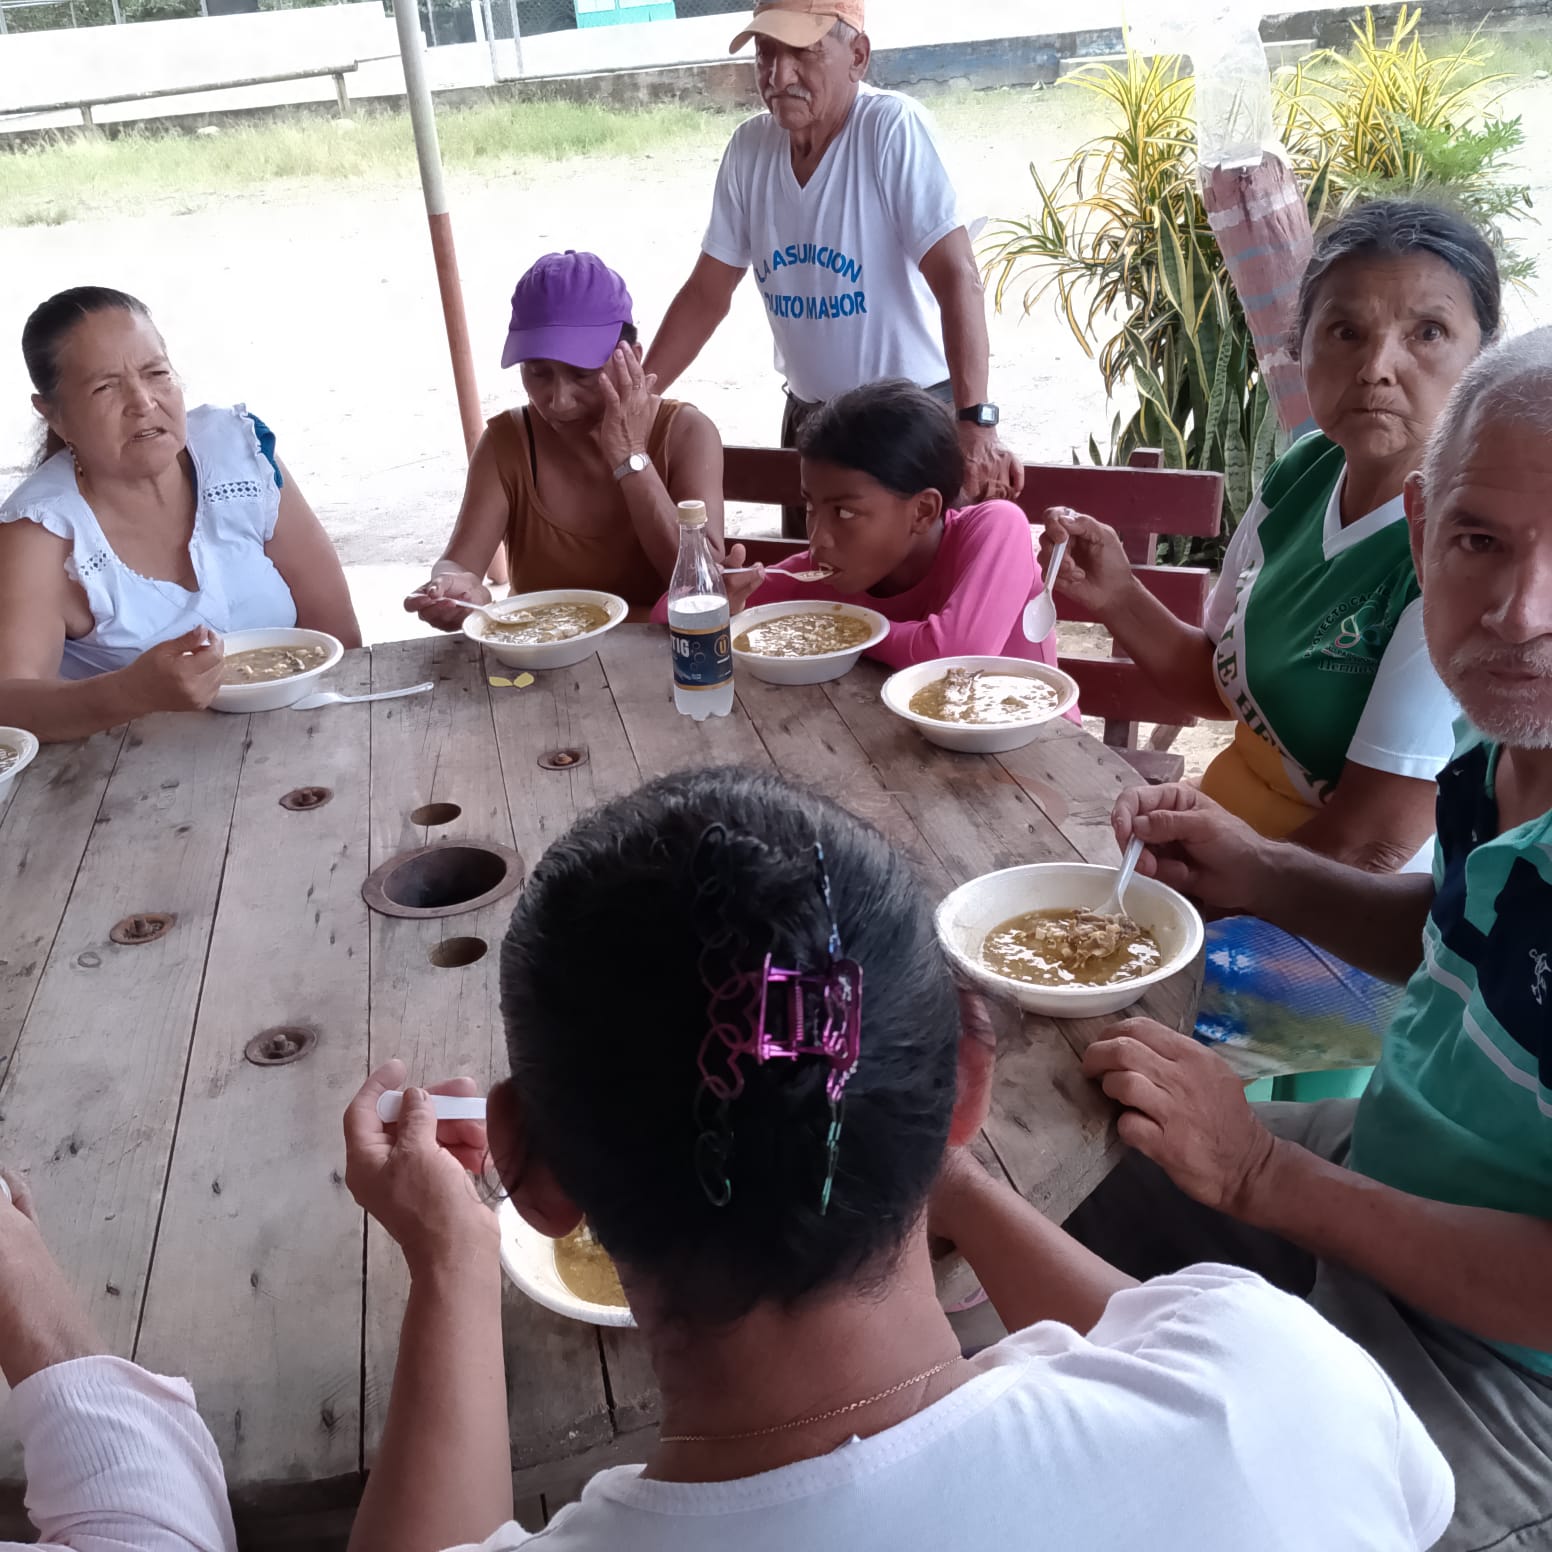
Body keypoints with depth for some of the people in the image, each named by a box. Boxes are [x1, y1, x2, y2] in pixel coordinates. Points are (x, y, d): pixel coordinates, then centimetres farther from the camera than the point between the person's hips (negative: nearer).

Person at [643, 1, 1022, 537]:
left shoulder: (893, 127, -18)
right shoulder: (749, 148, -2)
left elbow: (957, 277, -26)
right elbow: (707, 293, 5)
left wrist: (975, 424, -36)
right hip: (809, 417, 5)